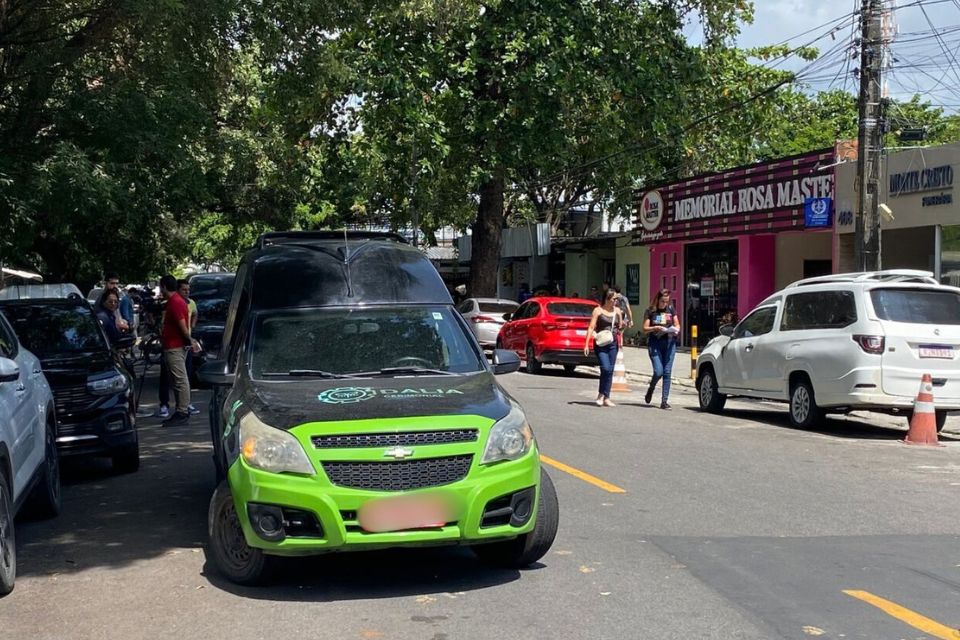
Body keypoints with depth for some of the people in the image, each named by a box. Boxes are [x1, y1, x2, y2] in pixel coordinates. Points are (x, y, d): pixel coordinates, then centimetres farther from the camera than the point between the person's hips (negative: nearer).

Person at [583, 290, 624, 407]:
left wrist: (622, 327, -7)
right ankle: (601, 395, 1)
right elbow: (591, 328, -6)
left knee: (610, 371, 4)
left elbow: (620, 328, 18)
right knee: (605, 369, -16)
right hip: (600, 344, -5)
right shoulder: (598, 310, -2)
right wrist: (586, 344, -13)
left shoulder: (617, 311, 11)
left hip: (613, 344, 5)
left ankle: (606, 398, 10)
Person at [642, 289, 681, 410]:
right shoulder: (650, 311, 3)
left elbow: (677, 325, 16)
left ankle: (664, 401, 1)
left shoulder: (671, 309, 11)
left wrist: (676, 330, -7)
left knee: (667, 372, -2)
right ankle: (651, 388, 21)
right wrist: (655, 328, -16)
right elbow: (645, 329, 2)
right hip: (655, 343, -2)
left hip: (669, 342, 2)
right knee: (658, 371, -12)